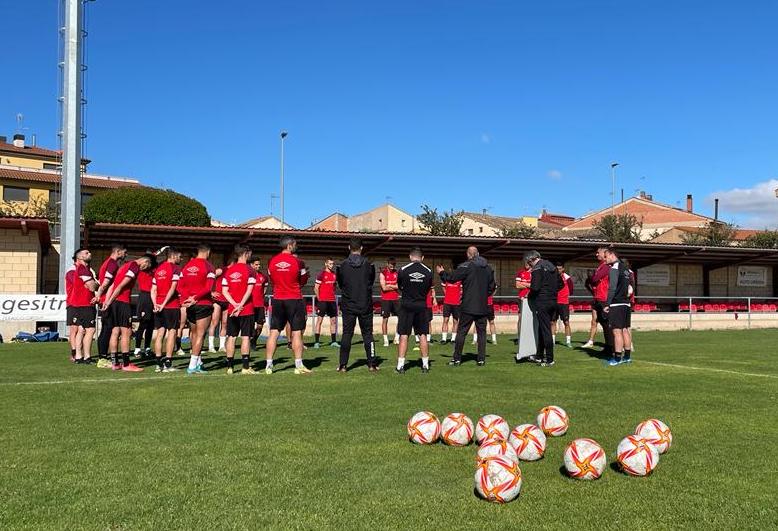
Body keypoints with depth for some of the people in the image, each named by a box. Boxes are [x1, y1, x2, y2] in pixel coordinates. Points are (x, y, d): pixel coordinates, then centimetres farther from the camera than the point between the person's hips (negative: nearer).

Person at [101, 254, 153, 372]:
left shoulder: (126, 265, 21)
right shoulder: (135, 266, -9)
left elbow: (113, 285, 17)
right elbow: (121, 285, -15)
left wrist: (107, 301, 12)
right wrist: (110, 302, -14)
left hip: (115, 302, 9)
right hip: (122, 302, -9)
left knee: (115, 332, 10)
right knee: (126, 332, -6)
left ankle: (115, 363, 14)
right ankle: (126, 364, -6)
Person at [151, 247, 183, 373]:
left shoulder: (158, 269, 14)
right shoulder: (176, 269, -6)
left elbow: (153, 290, 10)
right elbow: (173, 288, -15)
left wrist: (155, 304, 4)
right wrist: (164, 304, -14)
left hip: (159, 307, 6)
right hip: (172, 305, -6)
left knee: (160, 333, 8)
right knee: (172, 332, -1)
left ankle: (159, 364, 9)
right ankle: (168, 364, -2)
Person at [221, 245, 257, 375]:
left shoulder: (228, 270, 7)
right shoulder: (249, 270, -6)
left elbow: (224, 291, 2)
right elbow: (249, 290, -14)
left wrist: (235, 304, -4)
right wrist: (240, 306, -12)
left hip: (231, 310, 4)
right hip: (247, 309, -4)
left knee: (231, 337, 8)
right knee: (246, 337, -1)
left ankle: (229, 367, 11)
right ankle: (246, 367, -3)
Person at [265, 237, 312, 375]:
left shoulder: (271, 261, 2)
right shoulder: (297, 262, -8)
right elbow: (303, 281, 3)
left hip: (277, 300, 4)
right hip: (294, 300, -3)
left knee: (274, 333, 6)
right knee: (297, 332, 1)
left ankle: (268, 365, 7)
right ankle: (299, 365, 1)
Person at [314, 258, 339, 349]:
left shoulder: (334, 274, 12)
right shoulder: (322, 274, -6)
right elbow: (316, 288, -6)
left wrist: (333, 295, 12)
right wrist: (319, 299, -9)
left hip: (332, 300, 6)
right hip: (323, 300, -6)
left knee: (333, 321, 7)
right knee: (319, 320, -3)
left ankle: (333, 341, 13)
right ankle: (316, 342, -2)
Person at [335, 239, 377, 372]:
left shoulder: (343, 265, -6)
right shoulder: (368, 264, -7)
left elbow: (340, 283, 6)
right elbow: (372, 282, 7)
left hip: (348, 306, 0)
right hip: (365, 306, 0)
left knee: (346, 334, 5)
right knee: (367, 334, 7)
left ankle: (343, 365, 4)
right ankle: (371, 364, 5)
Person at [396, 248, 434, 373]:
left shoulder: (403, 270, -6)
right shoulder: (428, 271, -1)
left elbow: (399, 288, 7)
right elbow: (428, 289, 9)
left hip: (406, 306, -2)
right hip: (421, 306, 2)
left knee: (404, 336, 1)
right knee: (423, 335, 8)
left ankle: (400, 365, 0)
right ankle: (425, 365, 13)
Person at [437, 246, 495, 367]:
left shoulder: (466, 266, -9)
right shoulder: (488, 268, 8)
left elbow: (451, 277, -11)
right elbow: (492, 287, 14)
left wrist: (441, 272, 7)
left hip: (468, 307, -4)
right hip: (482, 307, 4)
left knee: (461, 332, 3)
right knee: (481, 333, 9)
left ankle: (456, 359, 5)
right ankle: (481, 359, 8)